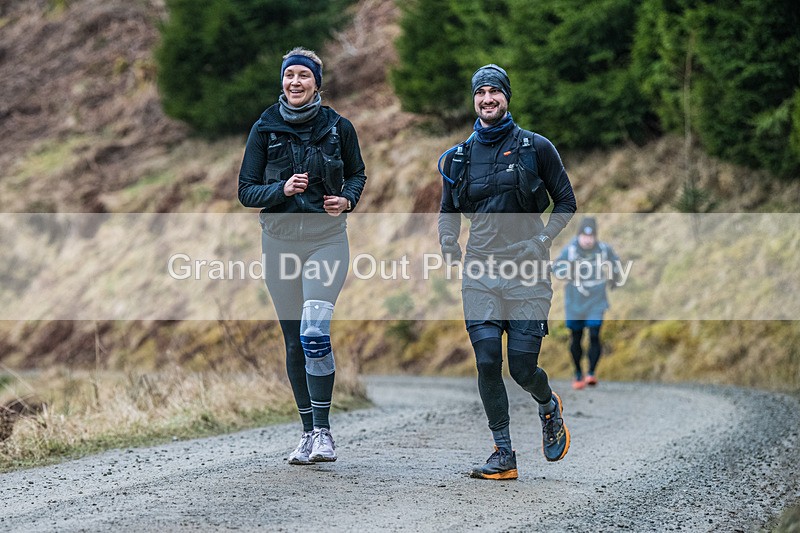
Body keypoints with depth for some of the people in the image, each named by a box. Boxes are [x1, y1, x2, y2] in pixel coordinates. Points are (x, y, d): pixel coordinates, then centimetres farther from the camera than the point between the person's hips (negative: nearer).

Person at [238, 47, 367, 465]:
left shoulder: (338, 127, -1)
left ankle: (322, 431, -12)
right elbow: (246, 191, 1)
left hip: (327, 240, -2)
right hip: (280, 240, 2)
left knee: (314, 332, -19)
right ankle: (308, 431, 19)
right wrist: (282, 189, -17)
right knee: (293, 340, 7)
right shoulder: (265, 128, 0)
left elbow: (357, 174, 15)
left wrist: (347, 200, -6)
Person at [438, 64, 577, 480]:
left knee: (522, 366, -6)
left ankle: (549, 406, 30)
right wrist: (449, 249, 5)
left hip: (526, 270, -3)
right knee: (487, 362, -8)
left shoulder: (536, 147, 2)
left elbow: (566, 201, 7)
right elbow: (448, 211, 23)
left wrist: (542, 240, -7)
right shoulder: (460, 156, 11)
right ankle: (503, 455, 0)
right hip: (479, 271, 3)